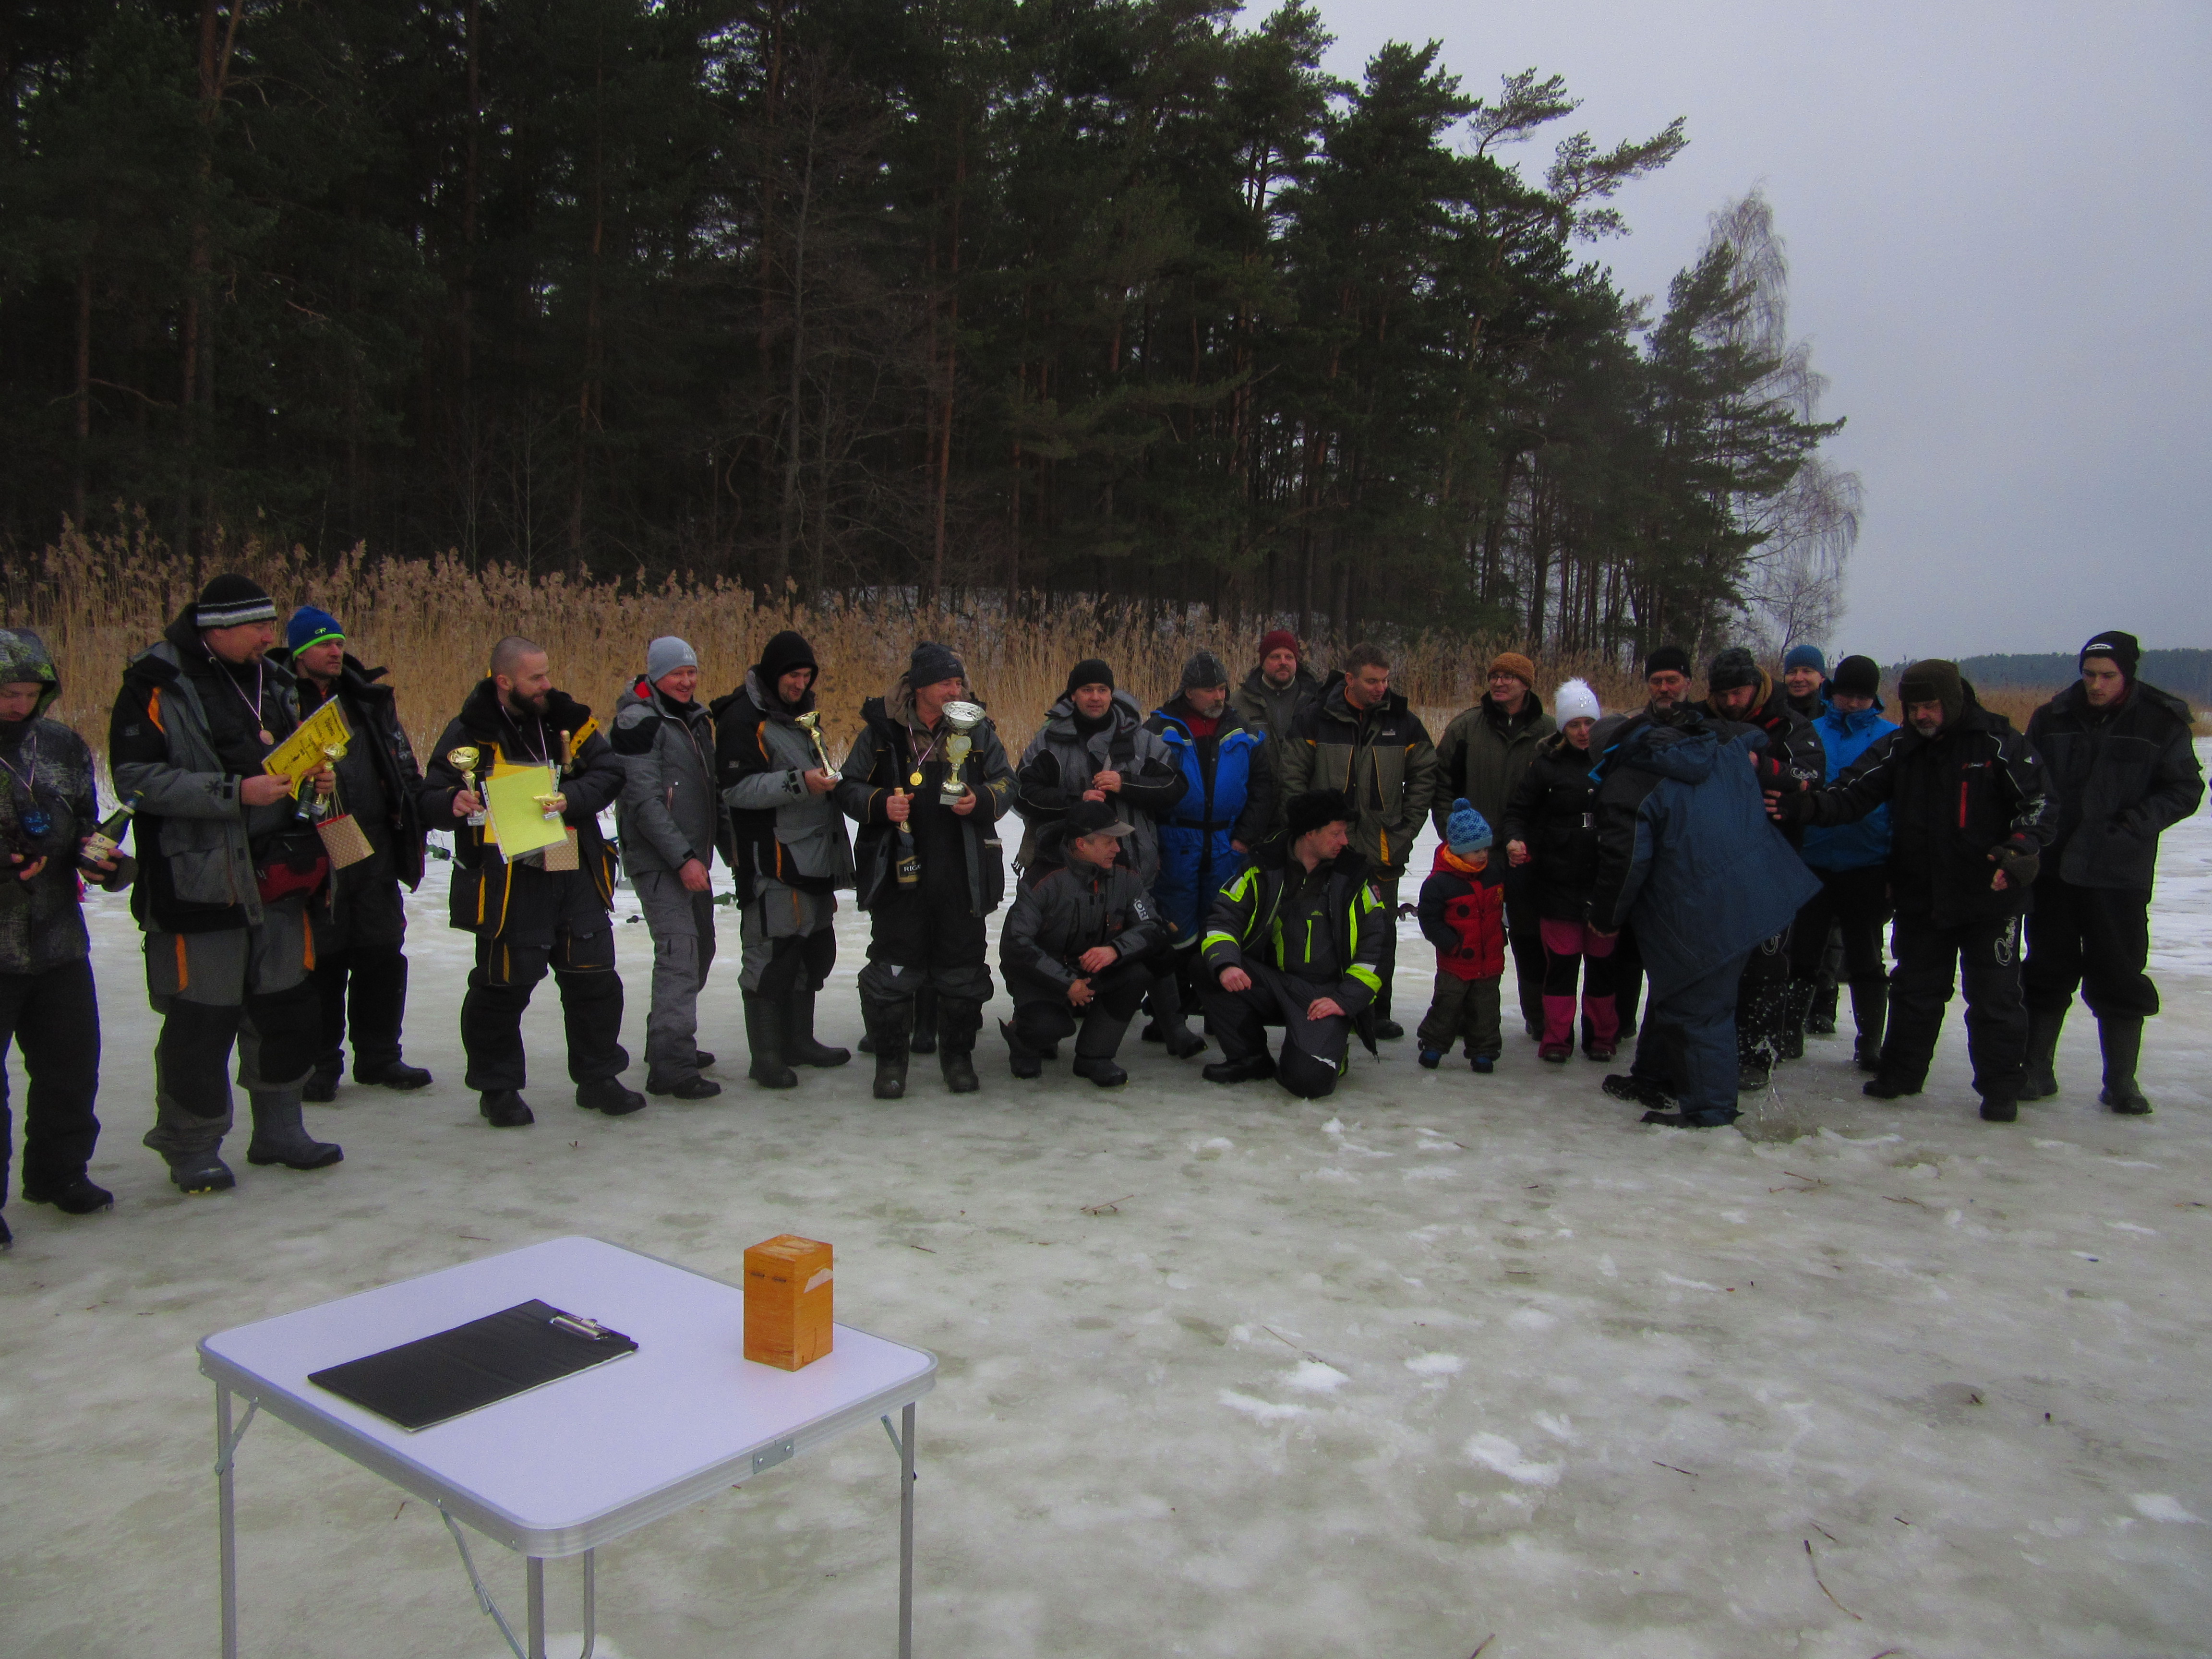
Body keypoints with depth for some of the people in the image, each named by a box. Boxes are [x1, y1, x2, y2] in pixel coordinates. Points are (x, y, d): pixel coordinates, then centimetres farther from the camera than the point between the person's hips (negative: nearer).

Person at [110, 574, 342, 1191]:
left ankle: (279, 1128, 26)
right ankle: (191, 1146, 16)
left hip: (276, 877, 7)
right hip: (198, 879, -6)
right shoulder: (157, 684, -9)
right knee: (201, 1018, 0)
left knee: (286, 1006, 11)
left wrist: (317, 777, 3)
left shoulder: (272, 680, 12)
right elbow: (135, 777, -16)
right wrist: (234, 792, -22)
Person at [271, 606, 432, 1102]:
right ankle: (320, 1065, 14)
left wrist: (411, 815, 8)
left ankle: (379, 1055, 21)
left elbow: (403, 766, 16)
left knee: (382, 953, 9)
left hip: (374, 848, 5)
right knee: (321, 960, 2)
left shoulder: (370, 699, 12)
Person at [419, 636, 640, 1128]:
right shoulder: (468, 733, -4)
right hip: (508, 885, -3)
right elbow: (431, 799, 0)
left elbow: (610, 774, 0)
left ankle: (598, 1078, 24)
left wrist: (571, 798, -18)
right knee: (502, 989, 4)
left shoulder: (570, 721, 5)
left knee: (594, 979, 9)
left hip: (577, 878, 4)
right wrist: (454, 803, -23)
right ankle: (498, 1088, 22)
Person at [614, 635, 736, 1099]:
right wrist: (683, 859, -22)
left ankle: (669, 1041, 29)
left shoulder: (697, 719, 15)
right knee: (680, 949, -17)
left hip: (693, 857, 9)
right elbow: (644, 801, -18)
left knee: (700, 949, 14)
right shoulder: (640, 722, -12)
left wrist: (729, 847, 17)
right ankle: (671, 1066, -17)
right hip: (658, 859, -9)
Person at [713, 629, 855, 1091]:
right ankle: (766, 1057, 1)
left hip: (814, 859, 9)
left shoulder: (800, 713, 18)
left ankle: (799, 1042, 26)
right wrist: (799, 783, -26)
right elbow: (737, 789, -19)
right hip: (772, 864, -9)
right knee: (772, 957, -7)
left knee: (814, 950, 14)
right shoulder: (744, 718, -11)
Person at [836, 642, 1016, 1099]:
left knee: (962, 967, 9)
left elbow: (1005, 783, 11)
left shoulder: (977, 730, 5)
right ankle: (890, 1058, 16)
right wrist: (880, 804, -15)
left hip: (962, 873, 2)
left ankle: (958, 1054, 25)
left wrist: (981, 800, -10)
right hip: (898, 872, -2)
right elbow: (849, 787, 4)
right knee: (893, 967, 1)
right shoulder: (881, 731, -1)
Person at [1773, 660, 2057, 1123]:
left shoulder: (1999, 743, -9)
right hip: (1919, 898, 4)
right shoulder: (1899, 748, 1)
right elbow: (1853, 795, -6)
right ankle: (1900, 1073, 28)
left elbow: (2039, 803, -9)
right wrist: (1807, 806, -25)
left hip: (1990, 898, -4)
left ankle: (2000, 1087, 17)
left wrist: (2022, 849, -26)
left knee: (1995, 997, 5)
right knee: (1914, 991, 15)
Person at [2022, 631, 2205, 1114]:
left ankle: (2121, 1081, 15)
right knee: (2047, 971, 9)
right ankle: (2036, 1070, 19)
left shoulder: (2163, 723, -3)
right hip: (2053, 869, 2)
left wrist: (2136, 823, -15)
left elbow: (2186, 790, 1)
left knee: (2120, 977, 4)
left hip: (2120, 874, -2)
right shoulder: (2052, 719, 2)